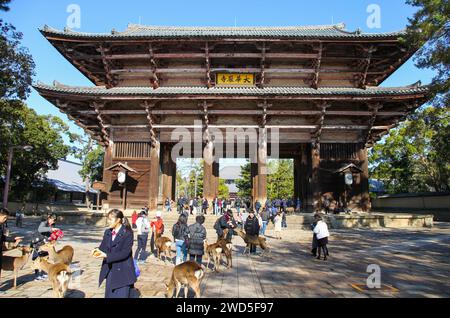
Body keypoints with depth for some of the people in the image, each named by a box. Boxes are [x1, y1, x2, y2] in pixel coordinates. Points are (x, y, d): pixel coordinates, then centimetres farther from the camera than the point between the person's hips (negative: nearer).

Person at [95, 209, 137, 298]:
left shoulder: (127, 233, -15)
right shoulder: (107, 232, 6)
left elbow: (124, 253, -20)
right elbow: (103, 247, 5)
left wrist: (106, 256, -23)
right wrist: (98, 250, -18)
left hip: (123, 271, -6)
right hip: (110, 270, 7)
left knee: (121, 295, 0)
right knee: (109, 295, 15)